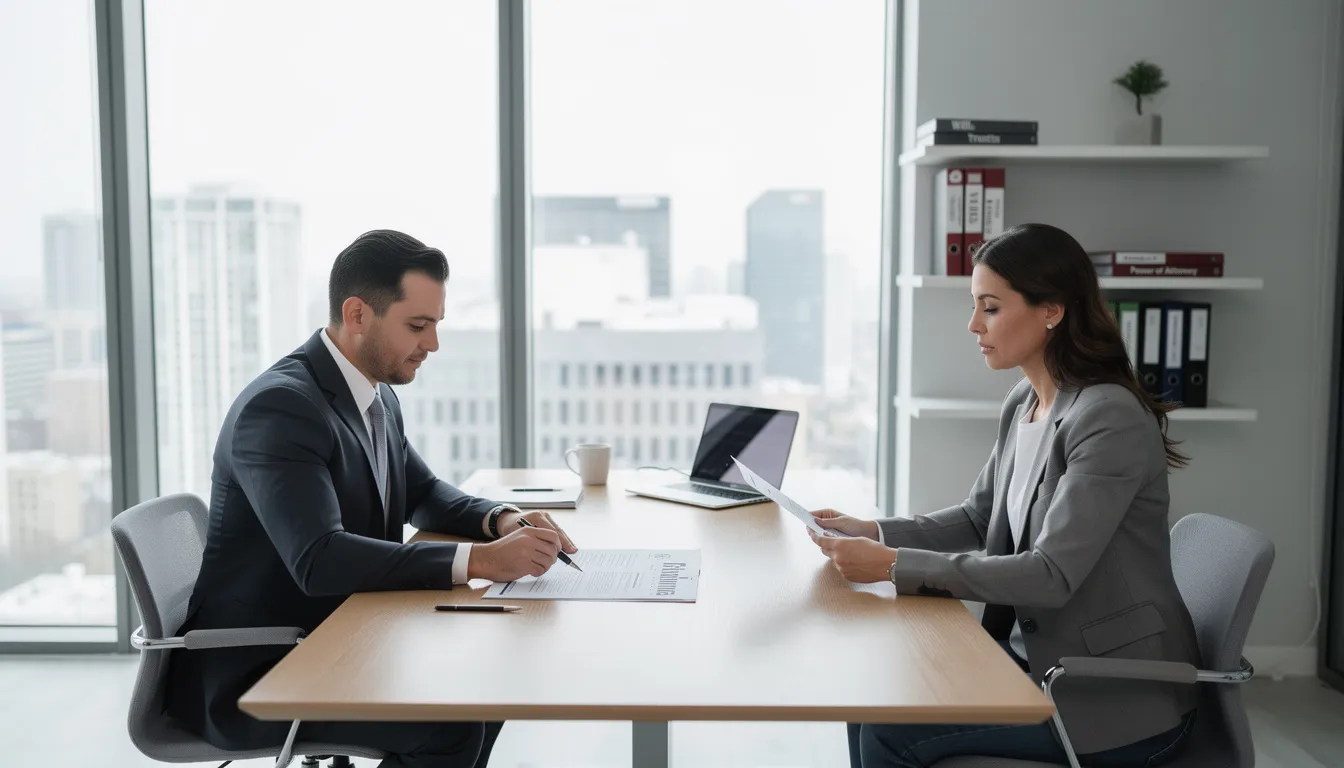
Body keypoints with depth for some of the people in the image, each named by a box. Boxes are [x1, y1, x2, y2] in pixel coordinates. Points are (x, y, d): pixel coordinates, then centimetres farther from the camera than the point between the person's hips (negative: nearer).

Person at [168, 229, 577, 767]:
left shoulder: (378, 395, 4)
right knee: (451, 722, -21)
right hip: (252, 672, -9)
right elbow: (319, 559, -34)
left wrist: (501, 520, -4)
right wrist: (479, 560, -36)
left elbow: (422, 492, 17)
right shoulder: (280, 406, -24)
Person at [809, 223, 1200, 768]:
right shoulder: (1022, 403, 3)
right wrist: (872, 533, -2)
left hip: (1119, 699, -8)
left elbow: (1052, 576, -28)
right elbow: (978, 518, 13)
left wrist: (896, 566, -30)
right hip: (1038, 655, 8)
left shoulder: (1110, 420, -23)